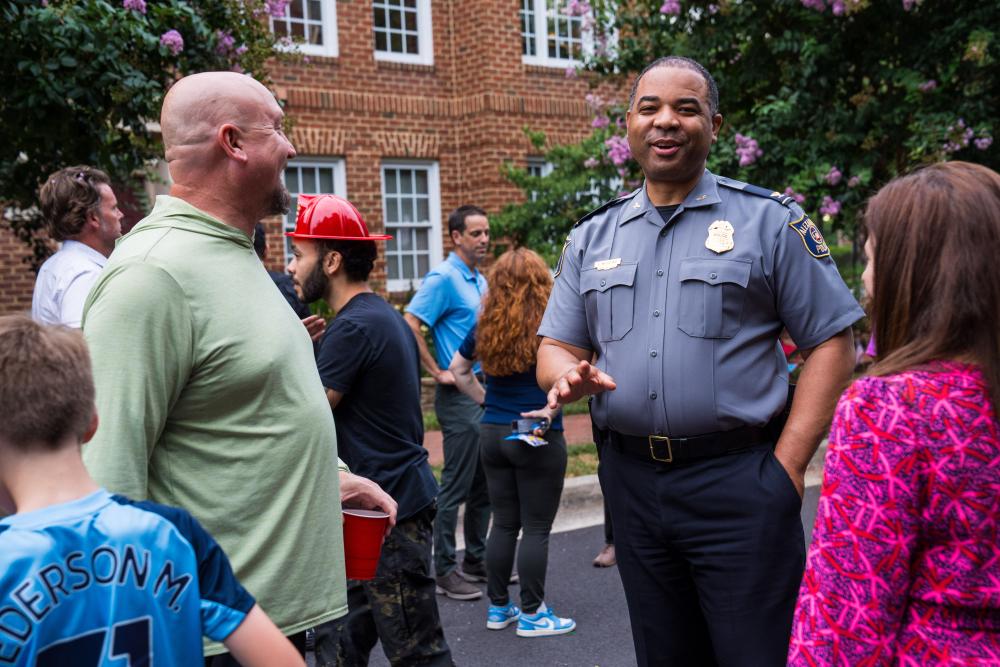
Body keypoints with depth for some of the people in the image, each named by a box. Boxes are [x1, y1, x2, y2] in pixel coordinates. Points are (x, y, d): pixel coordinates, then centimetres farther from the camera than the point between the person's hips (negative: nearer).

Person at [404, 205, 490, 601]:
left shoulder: (481, 281, 15)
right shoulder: (444, 278, -12)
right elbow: (410, 325, -20)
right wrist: (438, 373, -16)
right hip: (460, 395, -9)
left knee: (483, 485, 14)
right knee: (456, 486, -3)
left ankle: (476, 561, 25)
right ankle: (445, 571, 6)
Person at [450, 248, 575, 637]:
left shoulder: (486, 326, 4)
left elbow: (458, 369, 14)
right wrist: (551, 409, -14)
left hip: (492, 434, 5)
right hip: (538, 439, -5)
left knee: (504, 523, 14)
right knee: (537, 528, 4)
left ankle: (498, 607, 22)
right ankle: (532, 613, 11)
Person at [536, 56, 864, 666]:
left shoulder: (770, 220, -2)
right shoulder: (592, 237, 11)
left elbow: (832, 343, -4)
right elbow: (557, 347, 13)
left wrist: (787, 464, -12)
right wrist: (569, 375, -12)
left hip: (738, 481, -4)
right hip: (632, 482, 5)